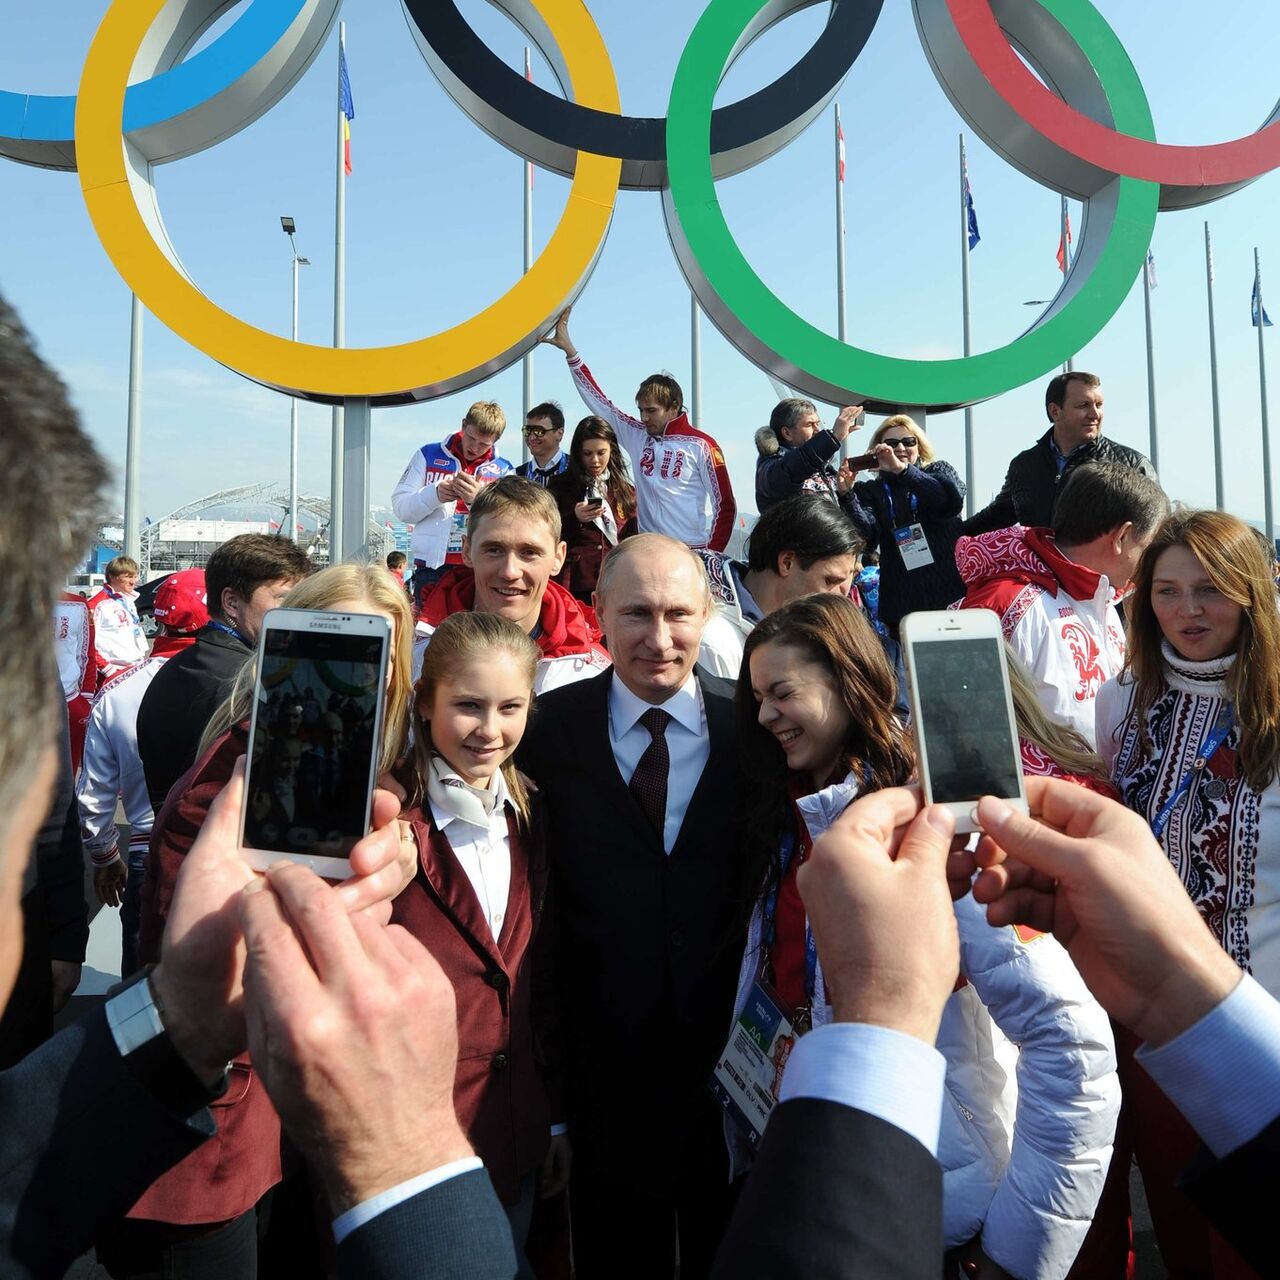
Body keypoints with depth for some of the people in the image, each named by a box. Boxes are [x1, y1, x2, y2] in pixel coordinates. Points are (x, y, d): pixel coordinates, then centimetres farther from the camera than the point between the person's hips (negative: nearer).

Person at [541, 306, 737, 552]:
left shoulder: (700, 445, -4)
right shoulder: (637, 436, 9)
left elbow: (725, 505, -3)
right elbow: (597, 399, 11)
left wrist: (710, 557, -10)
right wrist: (569, 349, 9)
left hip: (692, 552, -4)